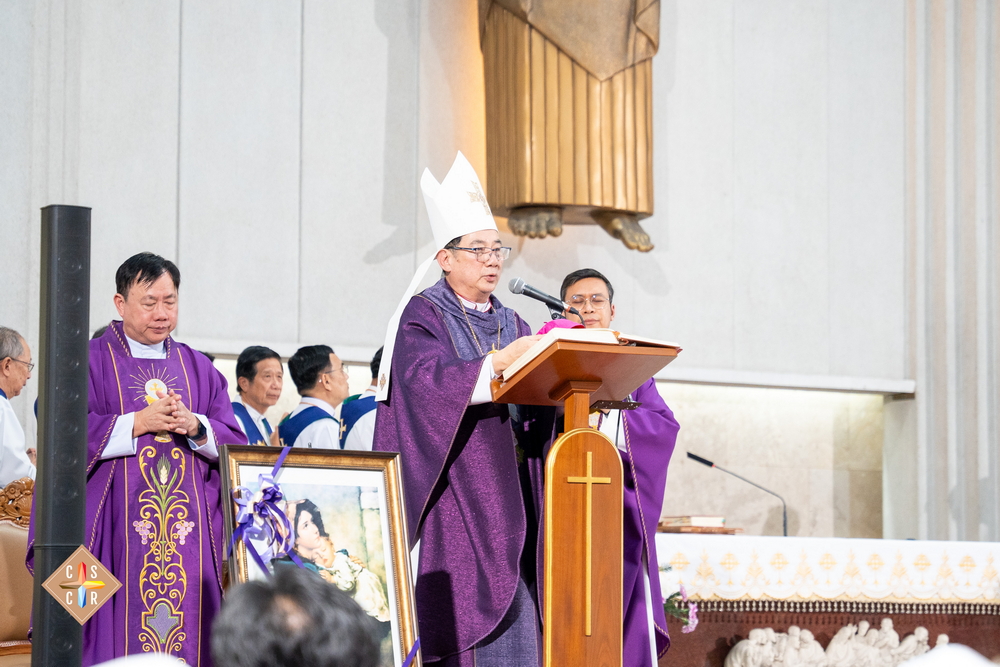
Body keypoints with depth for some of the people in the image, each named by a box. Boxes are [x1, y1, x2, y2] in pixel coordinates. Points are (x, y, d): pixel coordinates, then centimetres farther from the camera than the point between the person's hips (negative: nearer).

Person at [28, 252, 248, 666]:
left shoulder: (199, 369, 16)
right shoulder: (90, 362, 4)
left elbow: (236, 443, 11)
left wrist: (196, 426, -9)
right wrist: (138, 423, -12)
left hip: (188, 534, 3)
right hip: (117, 530, -3)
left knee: (189, 630, -2)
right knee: (120, 629, -9)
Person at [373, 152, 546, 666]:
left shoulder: (511, 325, 19)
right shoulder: (423, 316, -1)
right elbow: (425, 380, -20)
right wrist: (498, 363, -29)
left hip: (507, 494, 6)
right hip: (453, 493, -6)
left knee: (512, 622, 0)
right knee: (456, 612, -12)